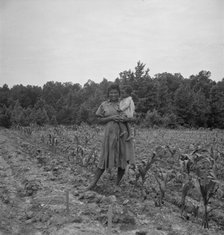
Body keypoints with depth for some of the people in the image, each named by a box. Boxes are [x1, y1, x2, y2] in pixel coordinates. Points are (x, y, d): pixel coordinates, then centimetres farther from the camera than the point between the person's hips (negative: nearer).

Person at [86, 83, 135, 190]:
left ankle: (118, 184, 18)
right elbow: (100, 120, 3)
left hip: (123, 134, 2)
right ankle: (93, 182, 8)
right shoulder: (104, 105, 7)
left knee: (123, 159, 3)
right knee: (105, 158, -1)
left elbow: (134, 118, 9)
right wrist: (111, 118, -12)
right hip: (110, 134, -1)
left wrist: (126, 119, -13)